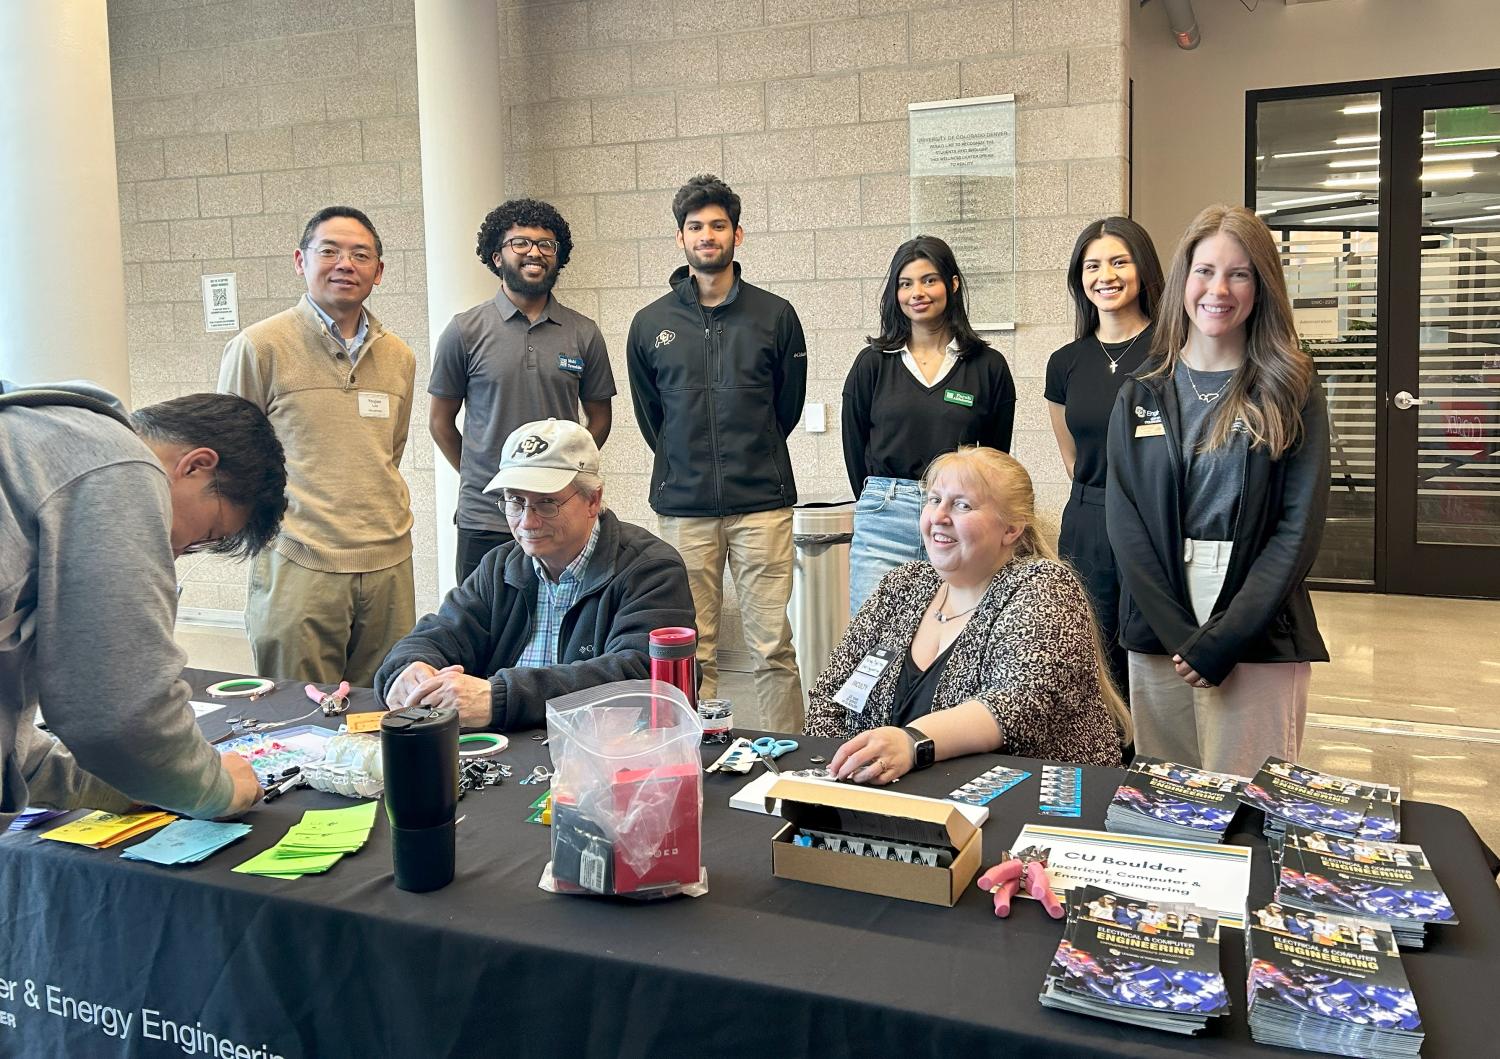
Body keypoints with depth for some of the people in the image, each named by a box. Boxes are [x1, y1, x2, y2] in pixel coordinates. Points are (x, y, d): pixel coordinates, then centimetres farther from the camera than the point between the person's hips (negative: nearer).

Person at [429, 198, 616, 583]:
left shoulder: (584, 334, 4)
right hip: (484, 520, -1)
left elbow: (599, 418, 13)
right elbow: (440, 422, 7)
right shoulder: (465, 331, 0)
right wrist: (479, 477, 11)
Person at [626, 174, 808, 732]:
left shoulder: (775, 315, 4)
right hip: (682, 507, 2)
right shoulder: (651, 324, 7)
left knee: (773, 646, -2)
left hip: (762, 503, -1)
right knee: (691, 651, 6)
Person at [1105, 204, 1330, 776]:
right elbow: (1125, 523, 1)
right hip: (1158, 638, 2)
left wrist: (1221, 641, -14)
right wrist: (1178, 634, -10)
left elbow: (1299, 528, -6)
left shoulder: (1292, 396, 1)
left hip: (1258, 640, -2)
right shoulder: (1140, 396, 7)